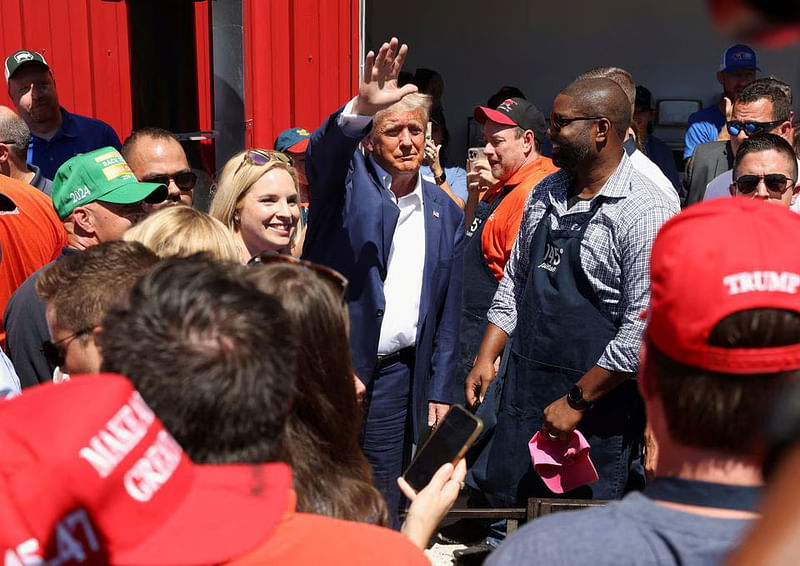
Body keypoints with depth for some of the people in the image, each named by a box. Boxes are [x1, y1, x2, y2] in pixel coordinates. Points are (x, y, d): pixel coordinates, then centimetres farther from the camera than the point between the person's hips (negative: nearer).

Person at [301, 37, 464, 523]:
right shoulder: (349, 179, -1)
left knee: (384, 503, 13)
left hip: (396, 373, 4)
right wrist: (362, 107, -47)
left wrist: (441, 391, 8)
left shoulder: (446, 212, 9)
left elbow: (448, 310, 11)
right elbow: (322, 148, -27)